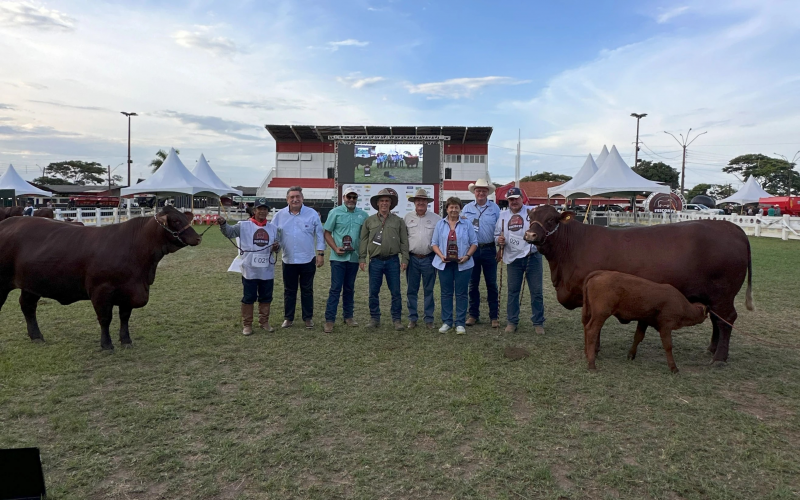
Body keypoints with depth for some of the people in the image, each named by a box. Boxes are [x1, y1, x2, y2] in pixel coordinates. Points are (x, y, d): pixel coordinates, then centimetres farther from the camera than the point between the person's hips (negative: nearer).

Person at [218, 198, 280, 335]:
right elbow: (229, 232, -16)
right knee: (248, 298, 5)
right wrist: (223, 224, -36)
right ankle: (247, 324, 17)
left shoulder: (272, 227, 8)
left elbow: (276, 245, 13)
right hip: (250, 270, -4)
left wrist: (277, 247, -10)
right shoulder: (244, 225, -4)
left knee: (266, 298, 14)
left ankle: (264, 322, 29)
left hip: (267, 271, 4)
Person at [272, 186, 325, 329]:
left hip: (308, 260, -1)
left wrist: (321, 253, -4)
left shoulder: (312, 214, -3)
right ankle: (288, 318, 23)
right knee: (289, 291, 11)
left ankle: (308, 318, 21)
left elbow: (319, 235, 0)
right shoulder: (280, 215, 2)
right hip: (288, 260, 2)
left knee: (307, 290, 10)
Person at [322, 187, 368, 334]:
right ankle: (329, 320, 1)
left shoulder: (363, 215, 7)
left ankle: (348, 316, 25)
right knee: (335, 288, -4)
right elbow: (327, 233, -1)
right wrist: (335, 248, -13)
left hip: (354, 257, 3)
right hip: (338, 257, -3)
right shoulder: (335, 212, 0)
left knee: (350, 288, 13)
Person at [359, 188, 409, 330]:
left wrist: (405, 259, -2)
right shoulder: (369, 221, 7)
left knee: (395, 292, 4)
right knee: (373, 292, 5)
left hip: (393, 261, 0)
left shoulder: (398, 221, 6)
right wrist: (362, 259, 0)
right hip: (375, 261, 1)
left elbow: (404, 242, 5)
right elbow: (363, 241, 6)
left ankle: (396, 319, 14)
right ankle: (374, 318, 18)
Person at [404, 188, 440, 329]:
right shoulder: (407, 217, 6)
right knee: (411, 290, 6)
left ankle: (429, 319, 15)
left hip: (429, 258, -1)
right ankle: (412, 318, 16)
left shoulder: (436, 218, 3)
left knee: (429, 290, 6)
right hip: (412, 258, 1)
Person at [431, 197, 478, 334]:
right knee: (446, 293, 6)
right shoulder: (440, 224, 8)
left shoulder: (467, 224, 5)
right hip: (444, 264, 1)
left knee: (461, 294, 2)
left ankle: (460, 323, 10)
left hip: (462, 265, -1)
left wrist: (467, 256, -11)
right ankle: (446, 322, 15)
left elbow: (474, 243, 4)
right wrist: (441, 255, -10)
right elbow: (434, 243, 6)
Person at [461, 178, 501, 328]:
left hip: (489, 250, -1)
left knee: (491, 283, 3)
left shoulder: (495, 208, 4)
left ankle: (494, 316, 12)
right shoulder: (467, 208, 7)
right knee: (473, 284, 7)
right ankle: (473, 314, 17)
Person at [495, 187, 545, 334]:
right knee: (512, 291, 8)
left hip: (533, 257, -2)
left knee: (536, 291, 3)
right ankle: (512, 322, 18)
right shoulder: (503, 215, 12)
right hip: (513, 258, 2)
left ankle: (538, 323, 14)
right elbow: (496, 235, 16)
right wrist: (499, 239, -6)